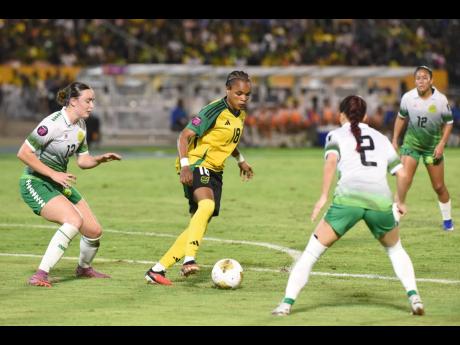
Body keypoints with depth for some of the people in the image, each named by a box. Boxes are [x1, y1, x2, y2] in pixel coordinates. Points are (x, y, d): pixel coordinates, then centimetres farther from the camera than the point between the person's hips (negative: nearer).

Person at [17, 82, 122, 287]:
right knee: (74, 219, -30)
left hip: (60, 184, 8)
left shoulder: (80, 126, 6)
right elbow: (23, 153, -22)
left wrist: (100, 159, -6)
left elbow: (83, 161, 15)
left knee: (94, 230, 4)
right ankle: (41, 275, -28)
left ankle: (84, 268, 36)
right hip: (36, 183, -8)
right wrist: (54, 174, -24)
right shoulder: (54, 123, -22)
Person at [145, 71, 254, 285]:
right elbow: (185, 136, -19)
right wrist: (184, 165, -30)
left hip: (214, 172, 9)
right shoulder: (215, 111, -15)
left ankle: (157, 270, 7)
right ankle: (189, 260, -45)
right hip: (196, 165, -9)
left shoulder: (240, 115, 11)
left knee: (199, 225, 3)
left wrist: (240, 160, 30)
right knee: (207, 204, -36)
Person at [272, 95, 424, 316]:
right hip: (380, 199, 3)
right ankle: (413, 296, 10)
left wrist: (323, 196, -7)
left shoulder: (336, 135, 18)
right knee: (395, 249, 28)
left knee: (312, 251, 6)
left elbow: (331, 160, -3)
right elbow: (402, 174, 20)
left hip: (348, 198, -3)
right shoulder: (380, 138, 27)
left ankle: (287, 303, -2)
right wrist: (401, 202, 36)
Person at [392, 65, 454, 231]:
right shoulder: (408, 98, -11)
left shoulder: (440, 100, -15)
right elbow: (401, 118, 7)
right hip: (411, 143, 0)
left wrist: (441, 144, -12)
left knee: (439, 187, 7)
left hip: (433, 146, 0)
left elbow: (448, 123, -2)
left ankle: (447, 219, 27)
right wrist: (395, 140, 6)